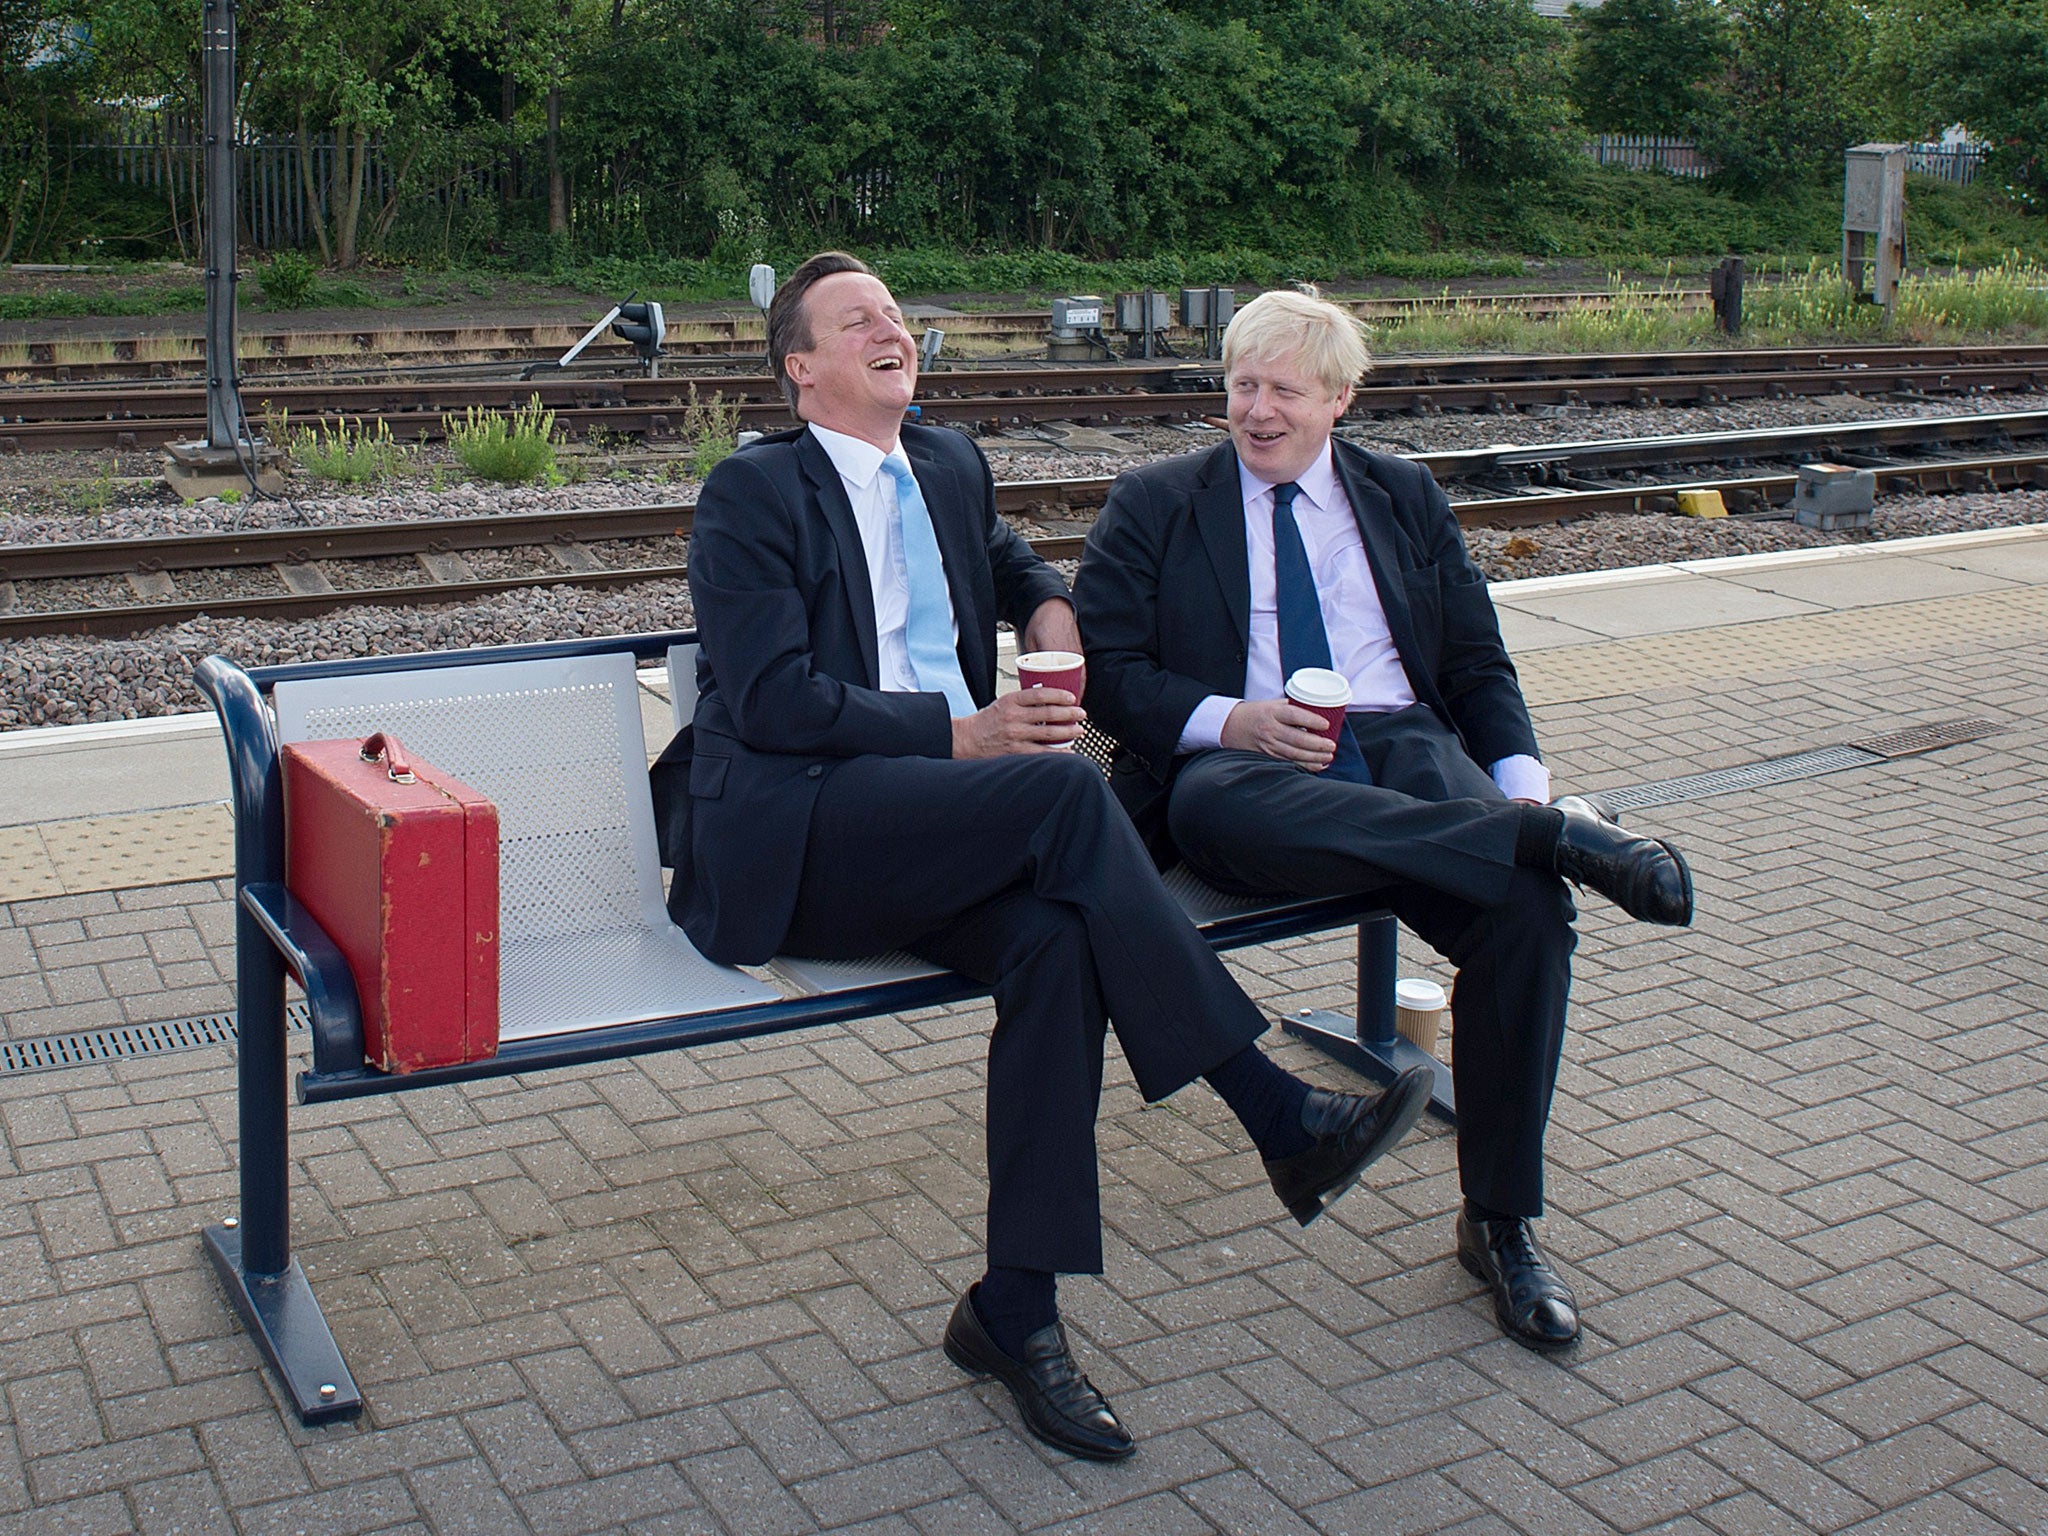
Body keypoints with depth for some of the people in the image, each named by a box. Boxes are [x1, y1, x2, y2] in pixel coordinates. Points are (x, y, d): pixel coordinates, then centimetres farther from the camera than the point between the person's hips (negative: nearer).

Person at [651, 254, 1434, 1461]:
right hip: (795, 835, -6)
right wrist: (962, 733, -16)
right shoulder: (753, 491, 0)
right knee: (1069, 788, -30)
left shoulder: (951, 464, 20)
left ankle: (1016, 1310, -23)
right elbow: (773, 700, -11)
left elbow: (1012, 559, 42)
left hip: (940, 835, 6)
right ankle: (1276, 1113, -24)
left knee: (1057, 940, -28)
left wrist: (1052, 607, 17)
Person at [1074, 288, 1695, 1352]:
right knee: (1237, 806, -42)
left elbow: (1479, 664, 20)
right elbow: (1107, 673, 4)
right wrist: (1230, 721, -15)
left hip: (1407, 749, 3)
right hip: (1237, 767, -2)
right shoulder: (1153, 504, 13)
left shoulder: (1405, 498, 22)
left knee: (1528, 907, -28)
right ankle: (1558, 834, -39)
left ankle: (1500, 1220, -15)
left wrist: (1521, 777, -1)